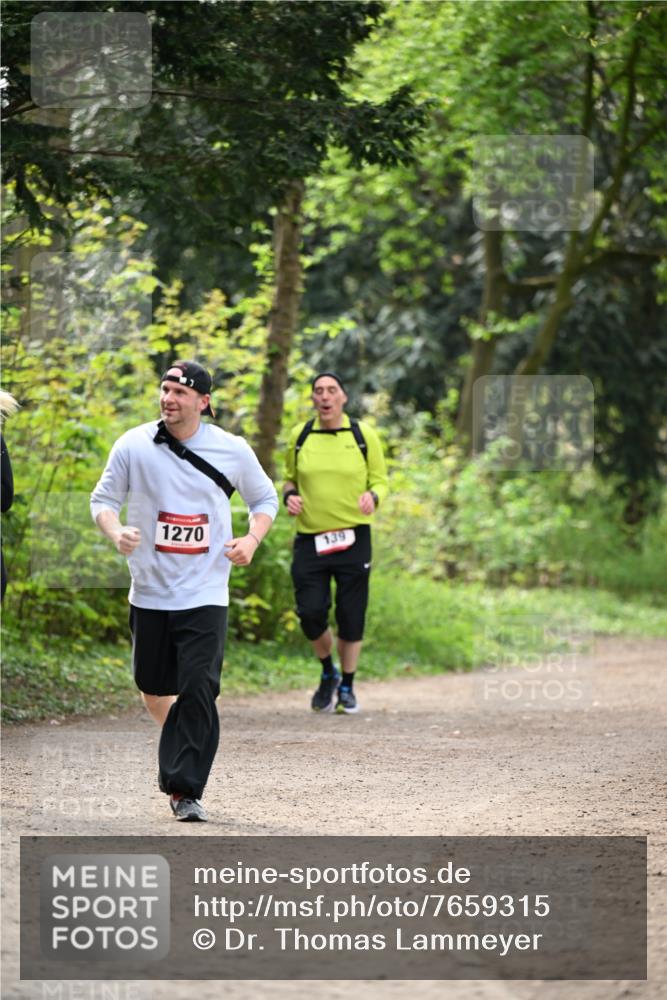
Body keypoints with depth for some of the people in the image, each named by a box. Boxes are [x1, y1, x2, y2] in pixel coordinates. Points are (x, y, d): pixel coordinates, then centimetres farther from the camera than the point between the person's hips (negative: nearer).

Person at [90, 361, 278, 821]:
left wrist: (252, 539, -5)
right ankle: (179, 741, 43)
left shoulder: (233, 450, -2)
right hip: (150, 590, 2)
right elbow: (104, 499, 6)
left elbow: (265, 498, 13)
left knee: (198, 691, -14)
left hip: (205, 594, -2)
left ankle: (185, 789, -7)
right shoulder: (134, 445, -3)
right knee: (154, 689, 11)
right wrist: (116, 532, -15)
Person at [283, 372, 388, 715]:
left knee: (351, 617, 2)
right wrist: (289, 495, -4)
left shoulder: (363, 435, 1)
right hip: (310, 539, 1)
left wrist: (372, 497, -15)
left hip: (353, 538, -1)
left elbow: (380, 480, 7)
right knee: (310, 613, -8)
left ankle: (347, 686, 20)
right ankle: (328, 672, 21)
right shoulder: (300, 436, 5)